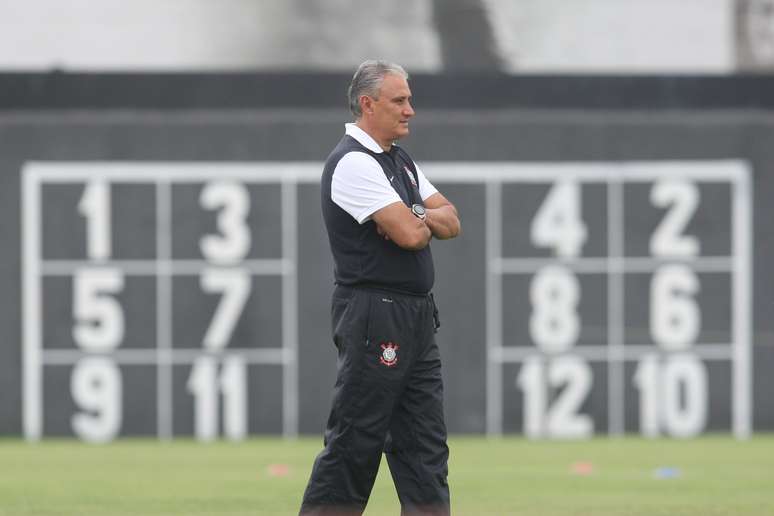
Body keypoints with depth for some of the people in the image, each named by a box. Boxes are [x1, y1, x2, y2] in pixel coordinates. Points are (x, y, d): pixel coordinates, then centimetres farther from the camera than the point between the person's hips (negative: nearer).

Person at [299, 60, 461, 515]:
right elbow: (409, 234, -22)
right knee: (354, 445, -7)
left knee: (426, 445, 7)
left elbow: (451, 222, 12)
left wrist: (414, 217, -8)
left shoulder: (401, 162, 17)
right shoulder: (352, 163, -13)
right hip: (374, 318, -9)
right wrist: (420, 223, 2)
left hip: (417, 318, 9)